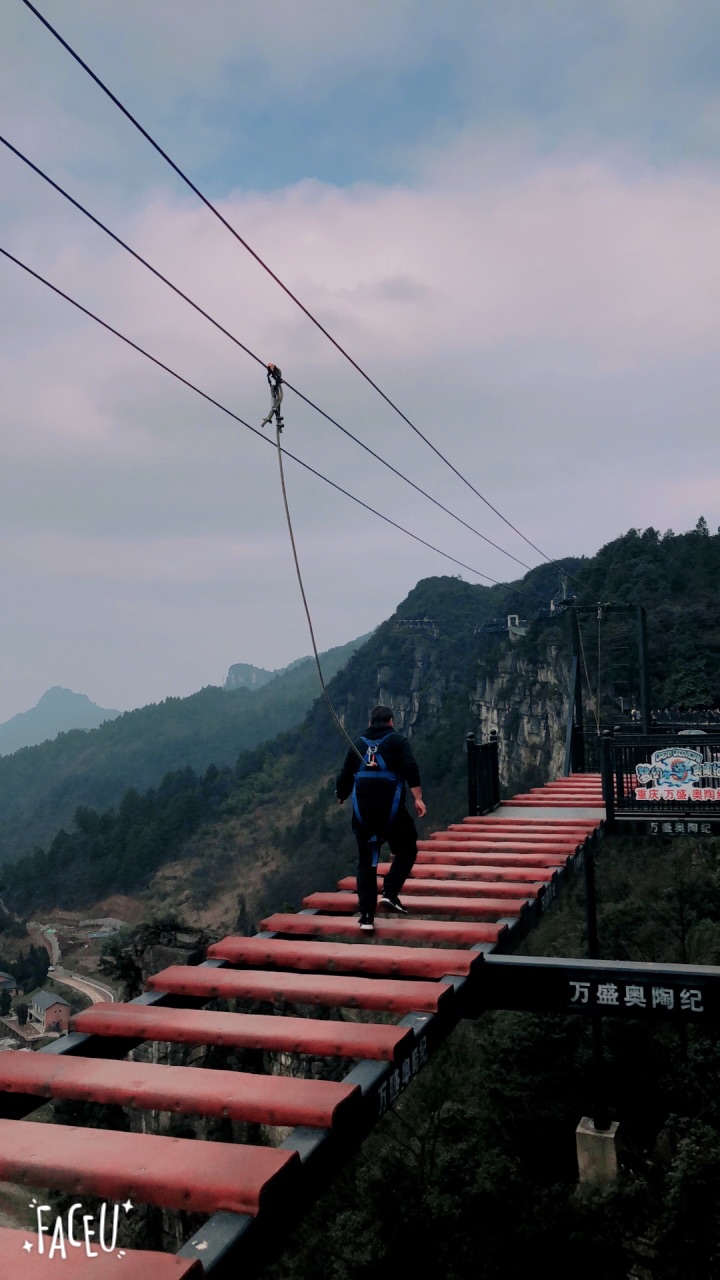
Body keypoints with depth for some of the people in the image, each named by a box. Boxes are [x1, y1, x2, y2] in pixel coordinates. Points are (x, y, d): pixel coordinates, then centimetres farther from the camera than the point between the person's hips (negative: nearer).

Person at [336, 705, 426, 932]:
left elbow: (344, 777, 16)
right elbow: (410, 768, -11)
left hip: (362, 812, 3)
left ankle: (367, 917, 6)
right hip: (392, 810, -3)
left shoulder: (358, 744, 14)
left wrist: (341, 797, 35)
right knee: (407, 850, 17)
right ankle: (390, 893, -2)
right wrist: (418, 798, -13)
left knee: (366, 862, 10)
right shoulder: (397, 740, 5)